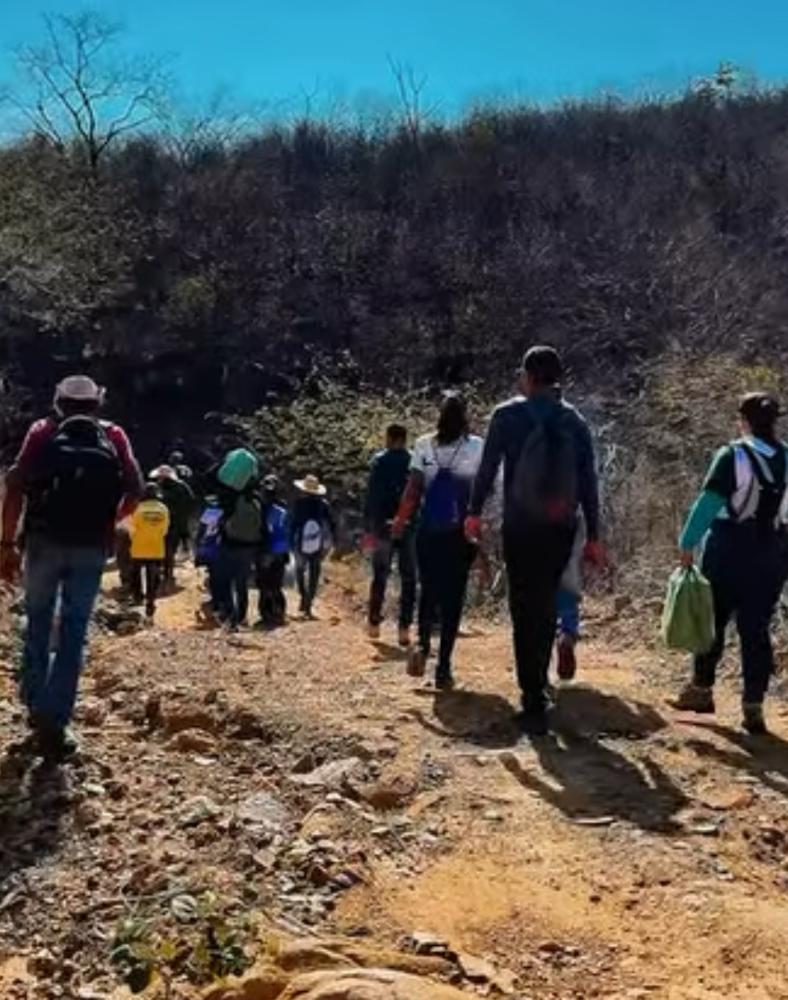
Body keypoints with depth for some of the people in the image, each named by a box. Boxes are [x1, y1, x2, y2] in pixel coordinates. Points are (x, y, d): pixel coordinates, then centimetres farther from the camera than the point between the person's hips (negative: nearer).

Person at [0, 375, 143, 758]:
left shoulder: (42, 430, 8)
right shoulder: (114, 436, 10)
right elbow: (135, 490, -1)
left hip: (45, 541, 0)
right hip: (91, 547, 0)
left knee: (38, 624, 18)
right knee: (73, 632, 5)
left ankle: (36, 706, 23)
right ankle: (55, 721, 0)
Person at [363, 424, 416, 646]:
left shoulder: (380, 461, -2)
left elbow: (371, 496, -7)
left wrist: (368, 529, -6)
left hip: (384, 526, -1)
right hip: (410, 527, 1)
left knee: (380, 576, 13)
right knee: (408, 578, 4)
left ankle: (374, 623, 17)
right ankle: (404, 628, -2)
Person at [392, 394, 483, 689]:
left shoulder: (424, 445, -1)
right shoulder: (477, 446, -4)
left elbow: (413, 488, -4)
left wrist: (401, 520, 5)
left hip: (428, 531, 1)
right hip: (461, 532, -1)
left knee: (429, 590, 17)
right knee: (453, 597, 5)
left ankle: (423, 644, -7)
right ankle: (443, 665, 3)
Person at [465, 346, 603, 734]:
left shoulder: (508, 415, -4)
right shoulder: (575, 421, 5)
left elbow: (488, 468, -3)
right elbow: (589, 482, 4)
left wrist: (474, 512, 10)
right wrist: (593, 535, 8)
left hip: (521, 527, -3)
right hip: (561, 528, 3)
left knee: (525, 610, 0)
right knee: (546, 604, 18)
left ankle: (535, 704, -3)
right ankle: (539, 684, 26)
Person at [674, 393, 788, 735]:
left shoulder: (733, 456, -10)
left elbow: (708, 503, -15)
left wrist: (688, 543, -11)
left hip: (730, 547, -3)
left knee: (712, 620, 13)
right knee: (756, 629, 7)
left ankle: (701, 690, 24)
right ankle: (753, 706, 5)